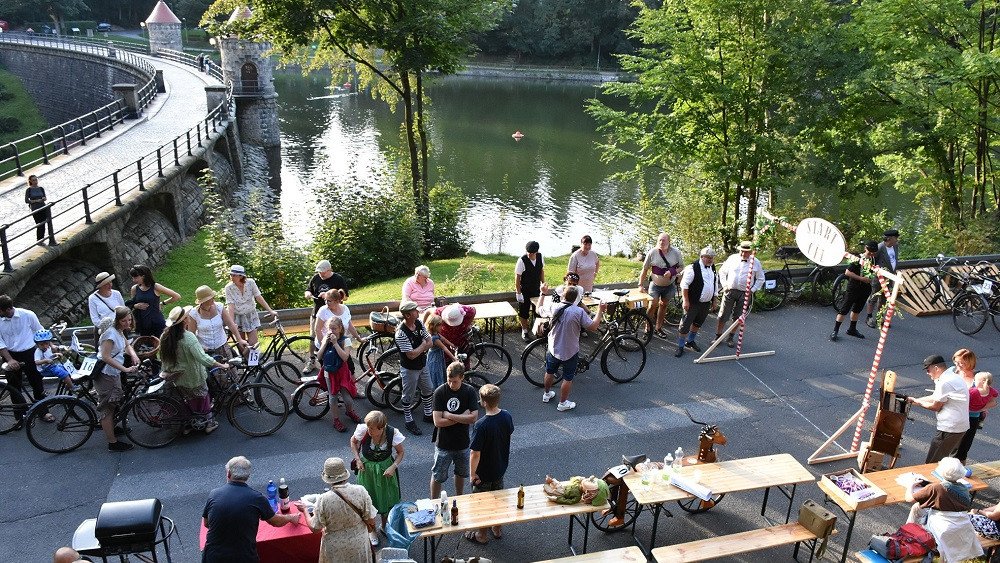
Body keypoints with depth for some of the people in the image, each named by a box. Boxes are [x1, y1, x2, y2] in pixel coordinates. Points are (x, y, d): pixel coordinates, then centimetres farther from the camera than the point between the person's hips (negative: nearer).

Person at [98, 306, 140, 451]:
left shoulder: (119, 331, 5)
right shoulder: (111, 333, -24)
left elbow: (127, 345, 20)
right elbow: (105, 357, -30)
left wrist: (133, 354, -2)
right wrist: (125, 369, -30)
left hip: (114, 373, 10)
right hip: (105, 375, -10)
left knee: (113, 404, 26)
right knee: (107, 408, -1)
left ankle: (111, 428, 47)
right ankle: (113, 443, 6)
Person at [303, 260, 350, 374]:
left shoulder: (338, 279, -8)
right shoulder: (315, 278, 5)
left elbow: (345, 296, -10)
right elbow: (308, 291, 16)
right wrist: (308, 294, -10)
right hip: (317, 313, 4)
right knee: (313, 338, 5)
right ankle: (312, 362, 18)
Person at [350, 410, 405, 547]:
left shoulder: (392, 433, -27)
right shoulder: (363, 430, -26)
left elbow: (401, 452, -9)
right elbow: (353, 441, -3)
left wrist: (393, 466, -22)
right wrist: (358, 459, -11)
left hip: (385, 468, 0)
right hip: (367, 468, 0)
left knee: (387, 498, 16)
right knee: (369, 499, 13)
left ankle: (385, 526, 44)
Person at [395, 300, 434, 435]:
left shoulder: (419, 323, -7)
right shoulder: (401, 333, -30)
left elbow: (429, 342, -2)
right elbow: (411, 355, -30)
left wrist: (418, 350, -18)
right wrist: (423, 345, -15)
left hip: (422, 364, 8)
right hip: (409, 368, -7)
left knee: (427, 390, 22)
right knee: (409, 396, 10)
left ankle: (428, 414, 43)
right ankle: (409, 421, 27)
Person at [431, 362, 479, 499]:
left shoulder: (469, 391, -12)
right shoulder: (440, 392, -18)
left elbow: (474, 418, -18)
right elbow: (438, 421, -21)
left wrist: (449, 415, -20)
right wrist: (462, 417, -19)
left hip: (463, 443, 3)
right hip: (444, 444, -3)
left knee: (461, 474, 23)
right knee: (437, 476, 10)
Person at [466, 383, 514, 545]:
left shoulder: (481, 425, -33)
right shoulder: (507, 416, -13)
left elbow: (475, 454, -27)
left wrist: (472, 473, -11)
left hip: (483, 473, -6)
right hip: (501, 468, 6)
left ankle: (481, 535, 32)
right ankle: (497, 529, 42)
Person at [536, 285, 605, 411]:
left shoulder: (554, 308, -12)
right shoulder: (579, 312, -23)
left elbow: (539, 308, 7)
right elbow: (593, 327, -18)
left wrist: (543, 294, 20)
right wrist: (600, 311, -9)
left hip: (553, 350, 4)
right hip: (570, 352, -4)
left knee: (549, 372, 26)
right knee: (567, 378, 14)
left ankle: (546, 394, 45)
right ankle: (563, 403, 25)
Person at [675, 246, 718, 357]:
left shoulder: (712, 267, 9)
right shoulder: (692, 268, -16)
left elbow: (715, 284, 20)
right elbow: (684, 285, -17)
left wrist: (714, 300, 20)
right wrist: (685, 300, -20)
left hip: (706, 303, 7)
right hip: (693, 303, -7)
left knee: (698, 323, 18)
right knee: (685, 324, -4)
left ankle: (690, 341, 36)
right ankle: (680, 346, 6)